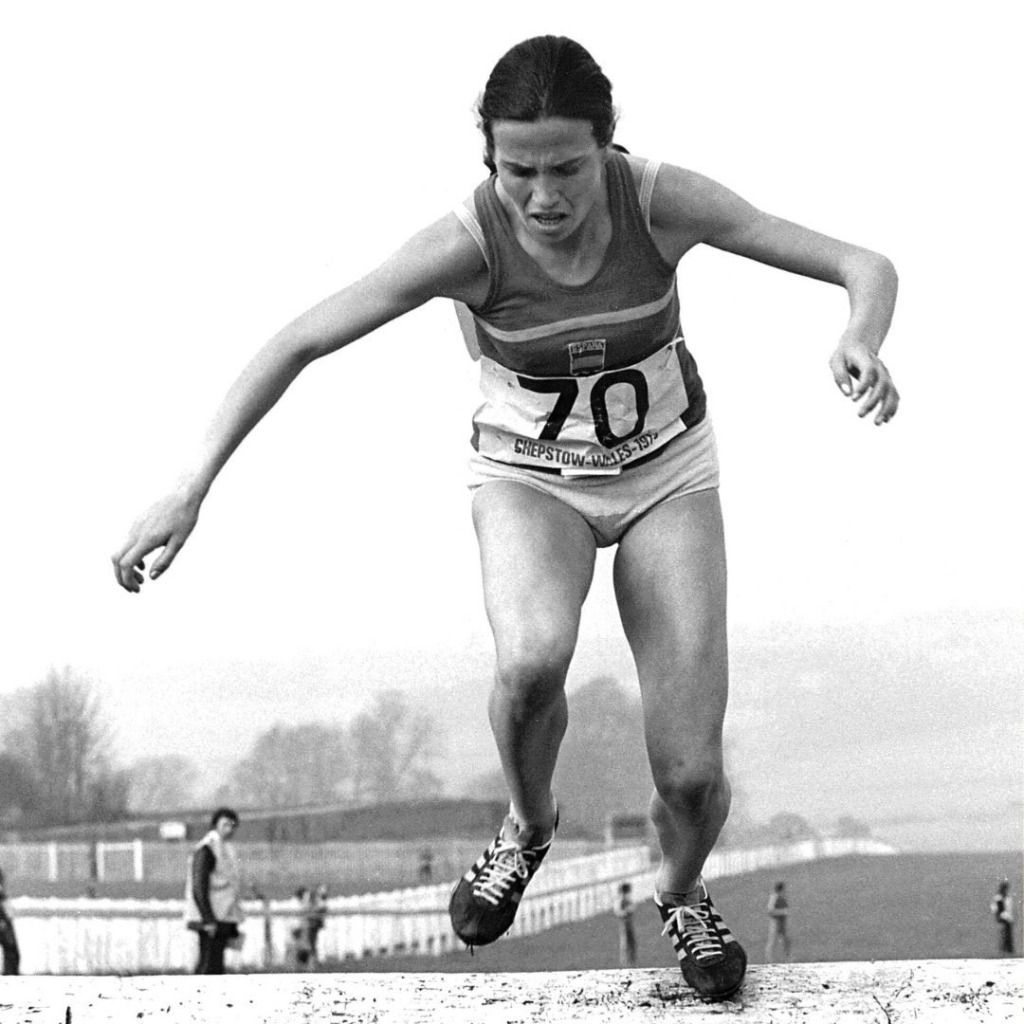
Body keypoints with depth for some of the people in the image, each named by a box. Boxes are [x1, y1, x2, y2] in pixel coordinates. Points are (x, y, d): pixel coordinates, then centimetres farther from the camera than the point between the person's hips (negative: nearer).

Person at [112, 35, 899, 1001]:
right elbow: (296, 344, -23)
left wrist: (861, 339, -46)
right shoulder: (466, 244, -27)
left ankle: (682, 894, 28)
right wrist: (187, 491, -31)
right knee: (532, 660, -36)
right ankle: (527, 825, -2)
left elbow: (866, 267, -23)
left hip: (665, 473, 1)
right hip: (528, 478, -1)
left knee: (691, 776, -9)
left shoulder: (661, 202, -26)